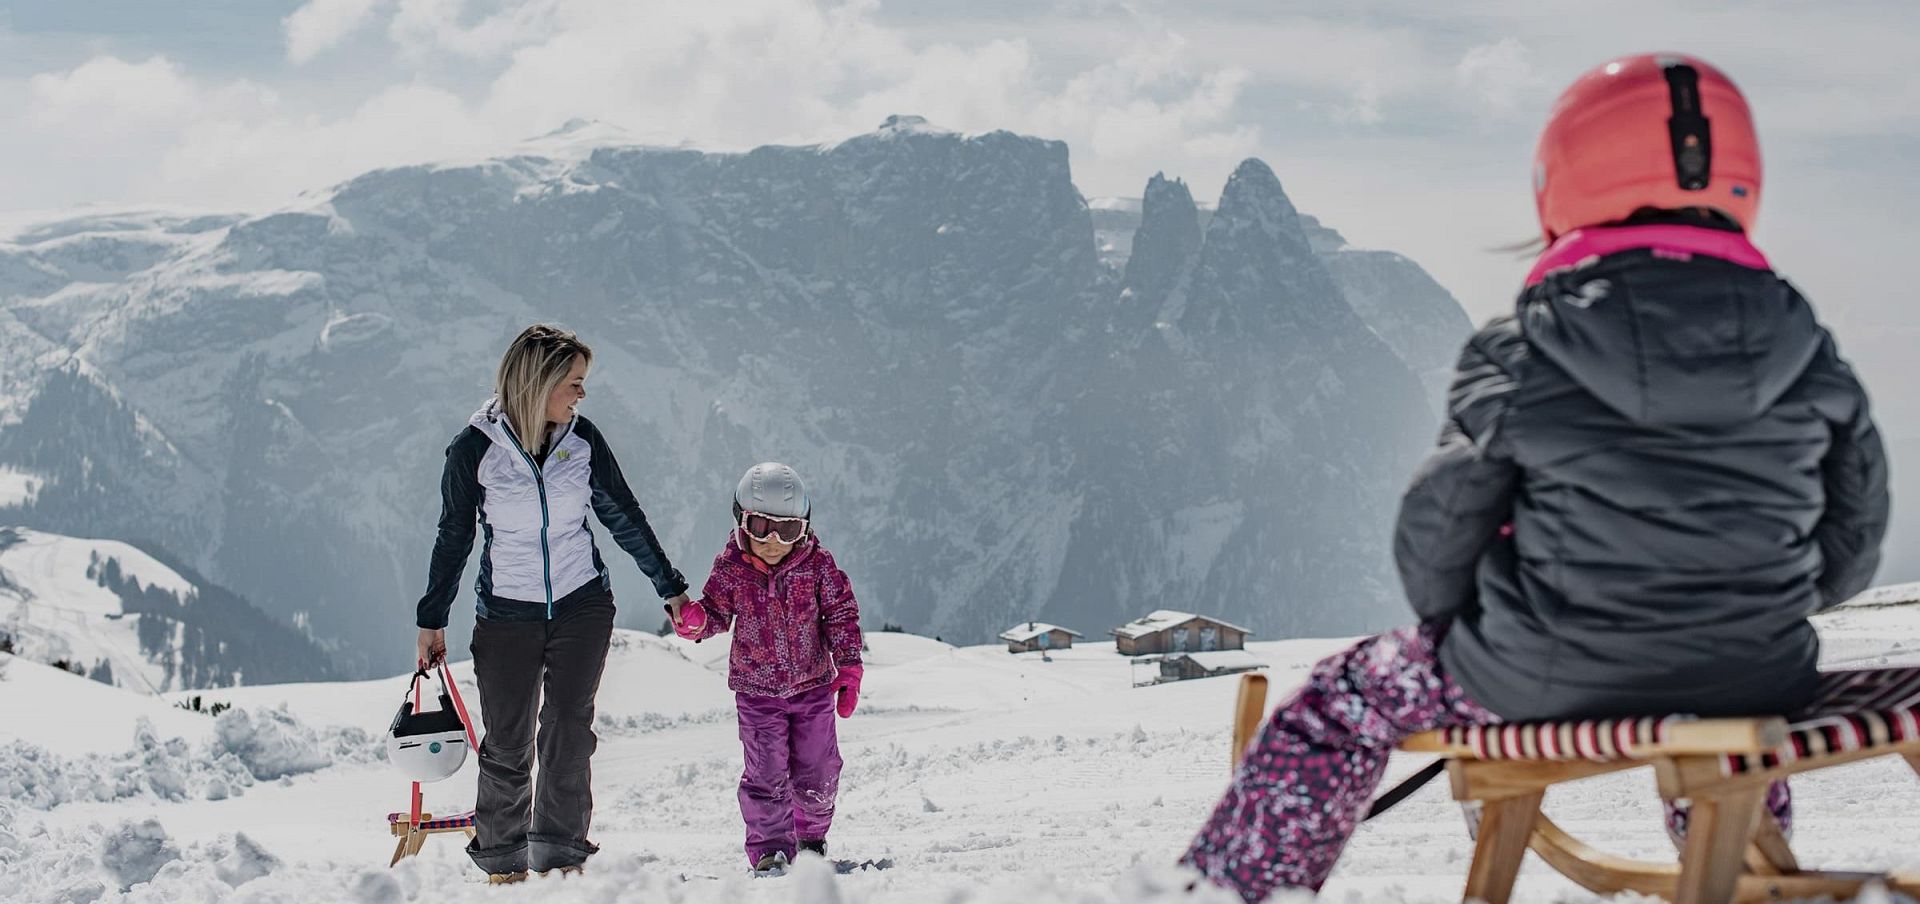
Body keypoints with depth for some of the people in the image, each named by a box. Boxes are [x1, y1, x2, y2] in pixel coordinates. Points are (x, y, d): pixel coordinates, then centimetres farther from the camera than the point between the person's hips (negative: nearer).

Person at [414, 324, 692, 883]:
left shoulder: (582, 439, -3)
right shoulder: (475, 449, -10)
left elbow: (624, 518, 7)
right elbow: (453, 537, 1)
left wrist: (672, 589, 10)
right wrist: (431, 621, 6)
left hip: (582, 605, 2)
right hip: (507, 613, -2)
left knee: (568, 735, -3)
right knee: (507, 743, 1)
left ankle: (560, 856, 7)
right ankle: (503, 863, 17)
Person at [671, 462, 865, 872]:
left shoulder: (817, 564, -10)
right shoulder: (730, 569, -10)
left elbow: (842, 614, -3)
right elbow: (717, 613, 0)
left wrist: (848, 668, -6)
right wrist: (693, 620, -24)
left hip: (813, 686, 1)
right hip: (758, 689, -1)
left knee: (817, 773, 10)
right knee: (766, 775, -6)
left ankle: (812, 835, 35)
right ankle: (771, 847, 7)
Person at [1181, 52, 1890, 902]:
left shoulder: (1515, 361, -12)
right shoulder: (1813, 360, -3)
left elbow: (1437, 540, -3)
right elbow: (1850, 548, 6)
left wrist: (1446, 614, 20)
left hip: (1549, 681, -3)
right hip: (1754, 686, 4)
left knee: (1342, 697, 20)